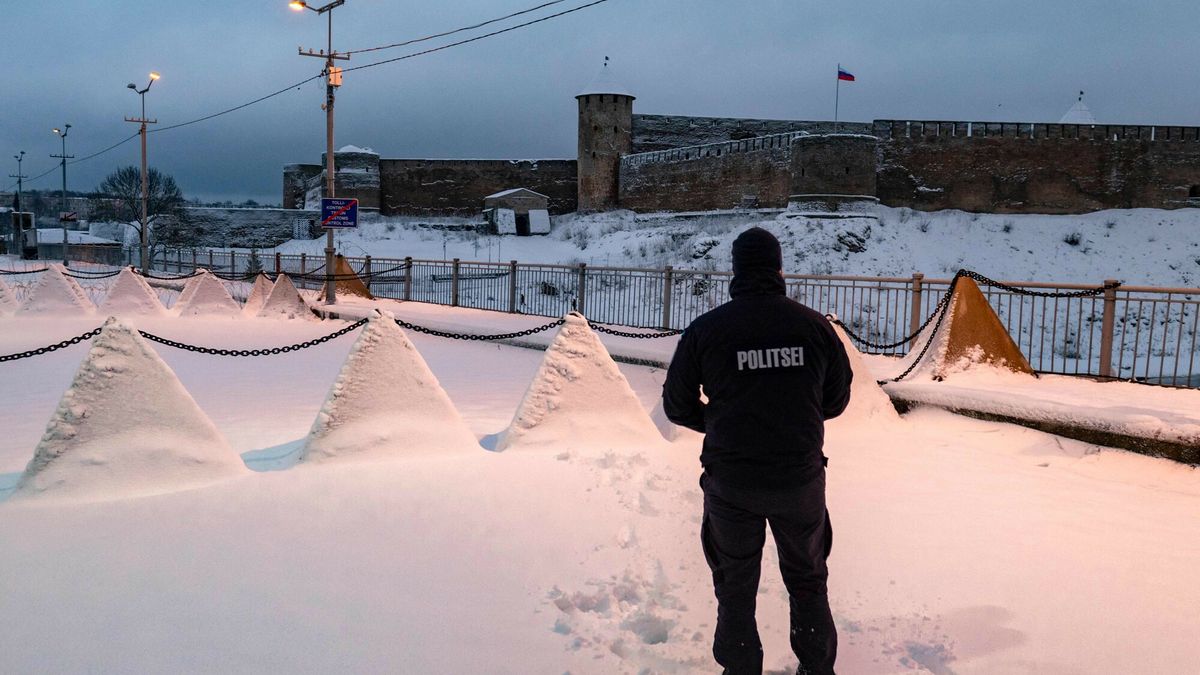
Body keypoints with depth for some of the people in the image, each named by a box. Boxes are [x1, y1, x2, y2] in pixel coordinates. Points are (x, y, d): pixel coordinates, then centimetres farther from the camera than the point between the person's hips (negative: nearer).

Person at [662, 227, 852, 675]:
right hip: (801, 477, 2)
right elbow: (836, 401, 5)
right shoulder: (814, 325, -6)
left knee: (735, 585, 18)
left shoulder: (705, 329, -10)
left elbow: (677, 406, -1)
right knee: (807, 580, 22)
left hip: (731, 482, -1)